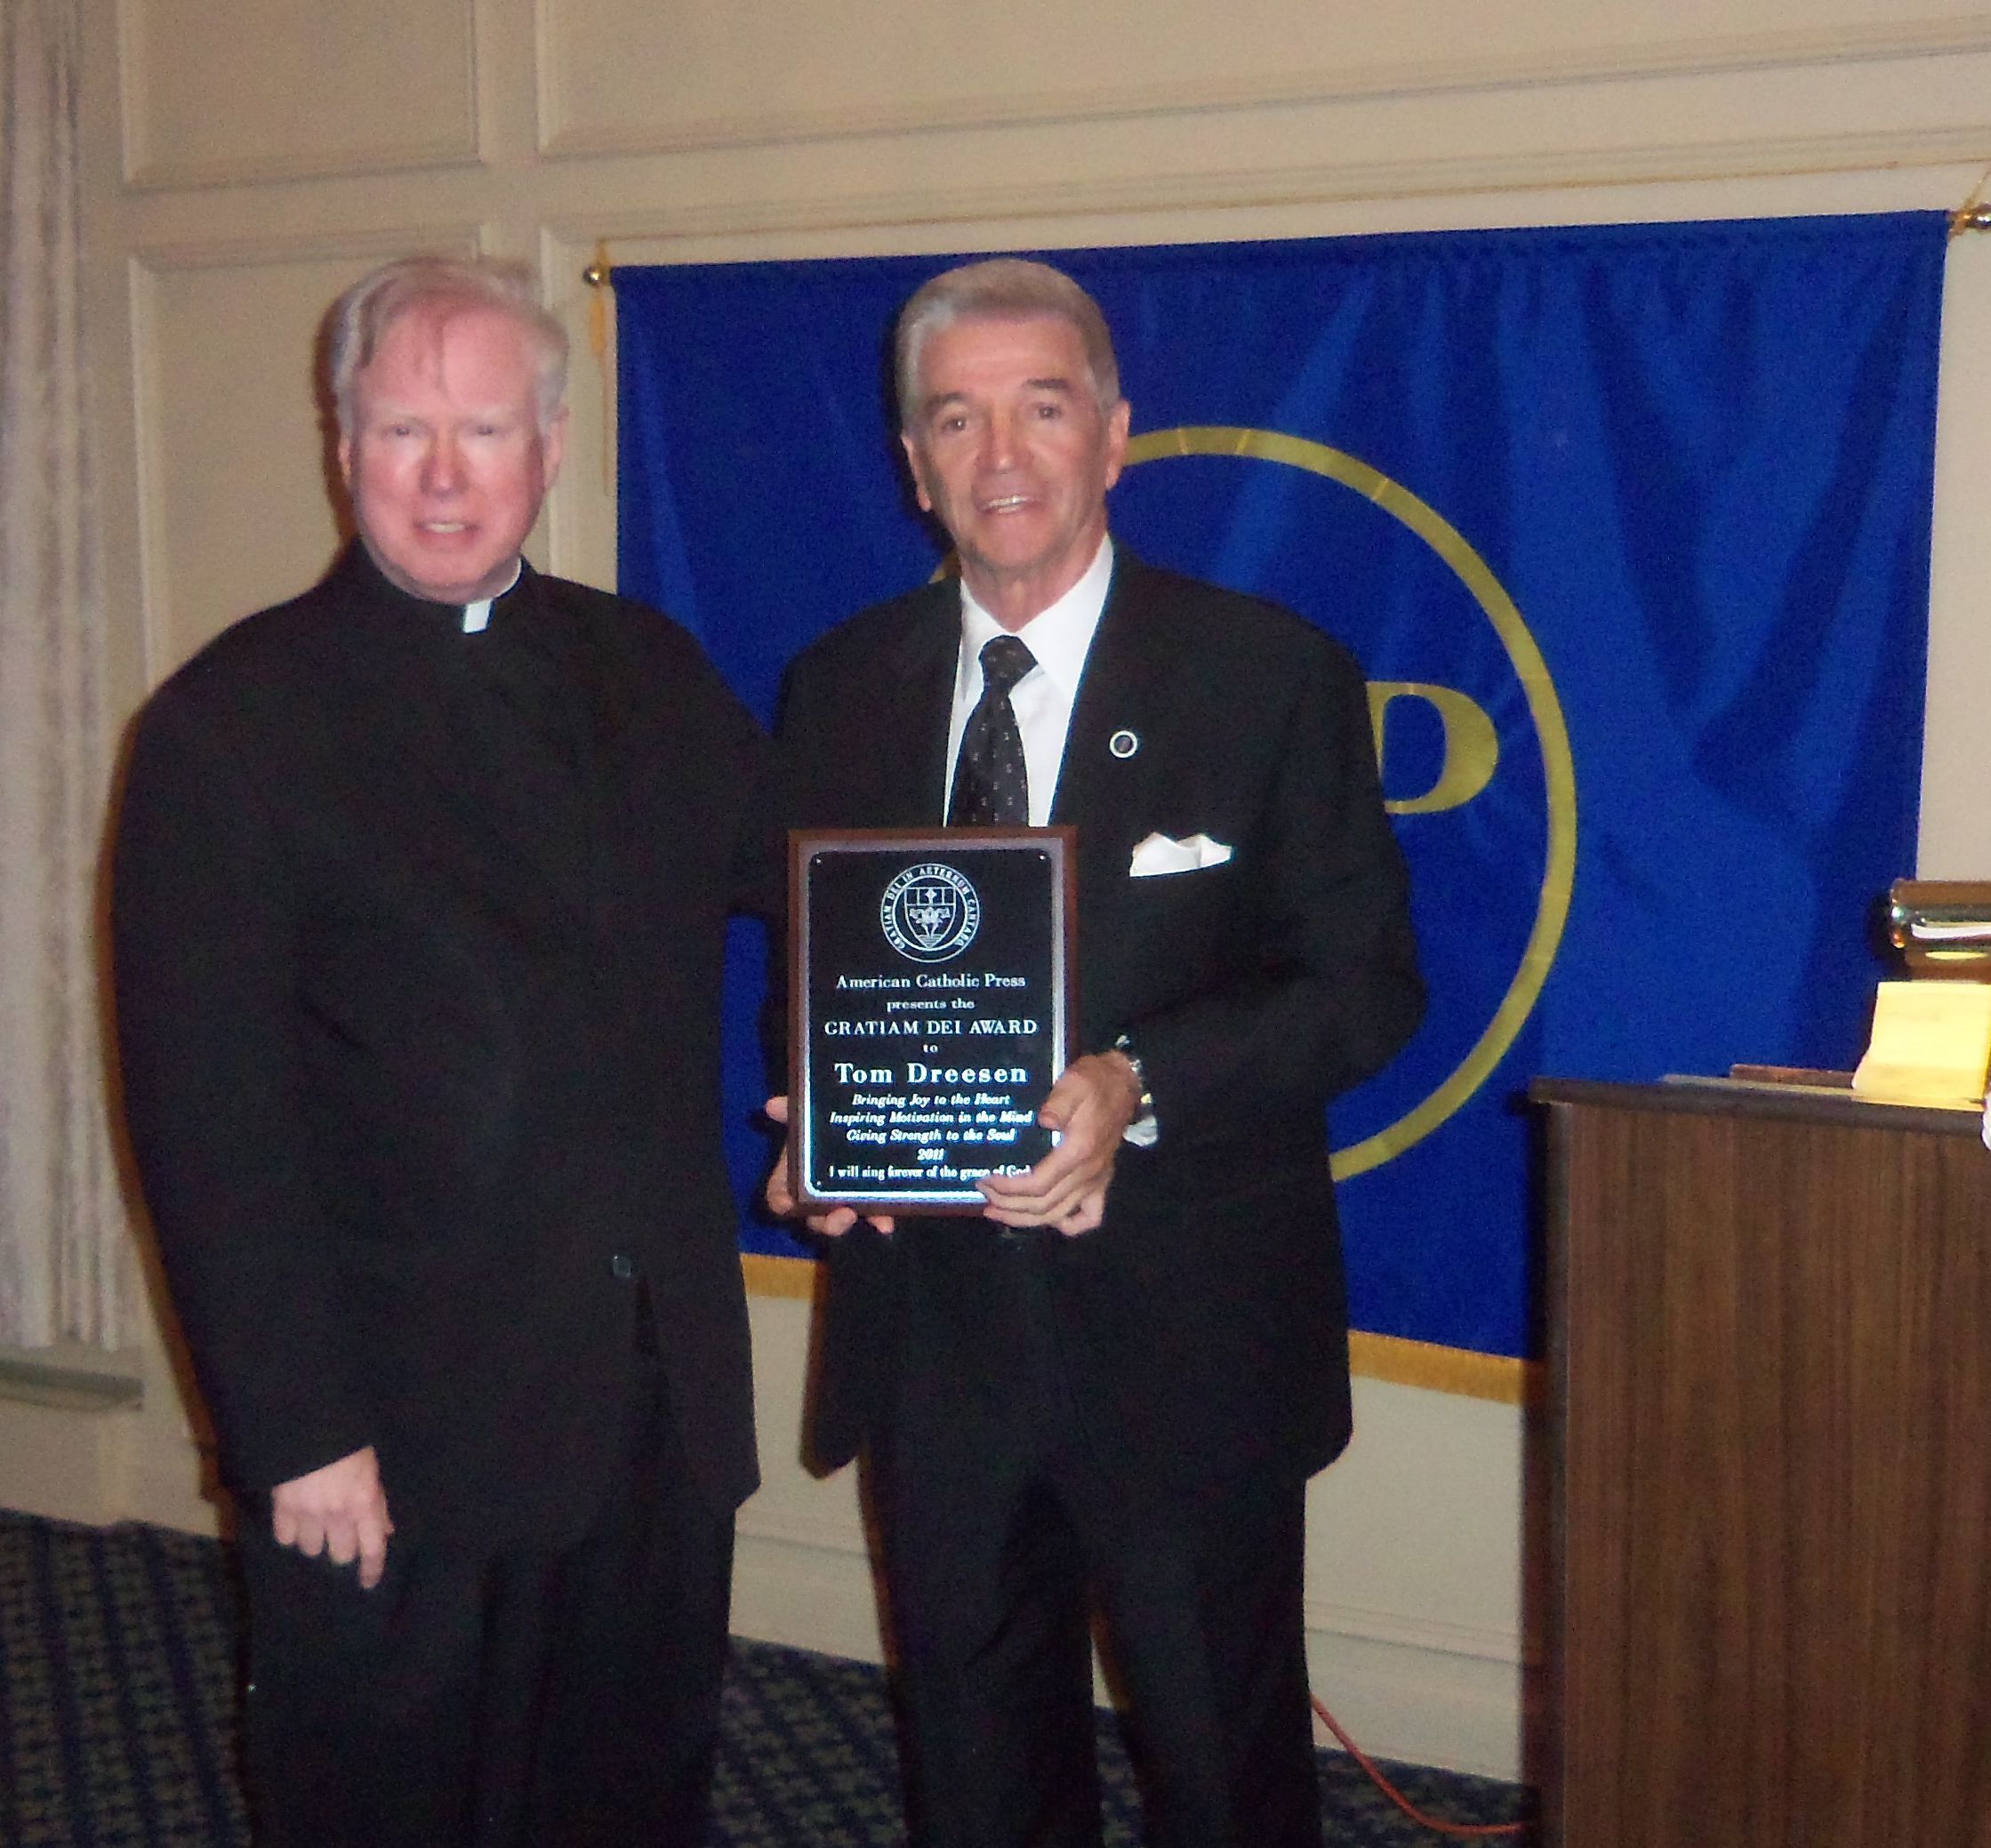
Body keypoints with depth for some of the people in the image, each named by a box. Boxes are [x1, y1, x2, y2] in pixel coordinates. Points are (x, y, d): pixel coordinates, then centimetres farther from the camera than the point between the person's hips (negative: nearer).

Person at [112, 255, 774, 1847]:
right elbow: (208, 1120, -12)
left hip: (662, 1411, 5)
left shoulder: (646, 670, 6)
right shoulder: (230, 725, -9)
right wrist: (296, 1435, -14)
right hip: (399, 1445, -4)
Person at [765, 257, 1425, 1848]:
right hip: (929, 1317, 4)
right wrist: (823, 1112, -9)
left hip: (1189, 1333, -3)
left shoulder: (1269, 673, -6)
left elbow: (1367, 982, -8)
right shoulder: (842, 688, 6)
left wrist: (1140, 1084, -24)